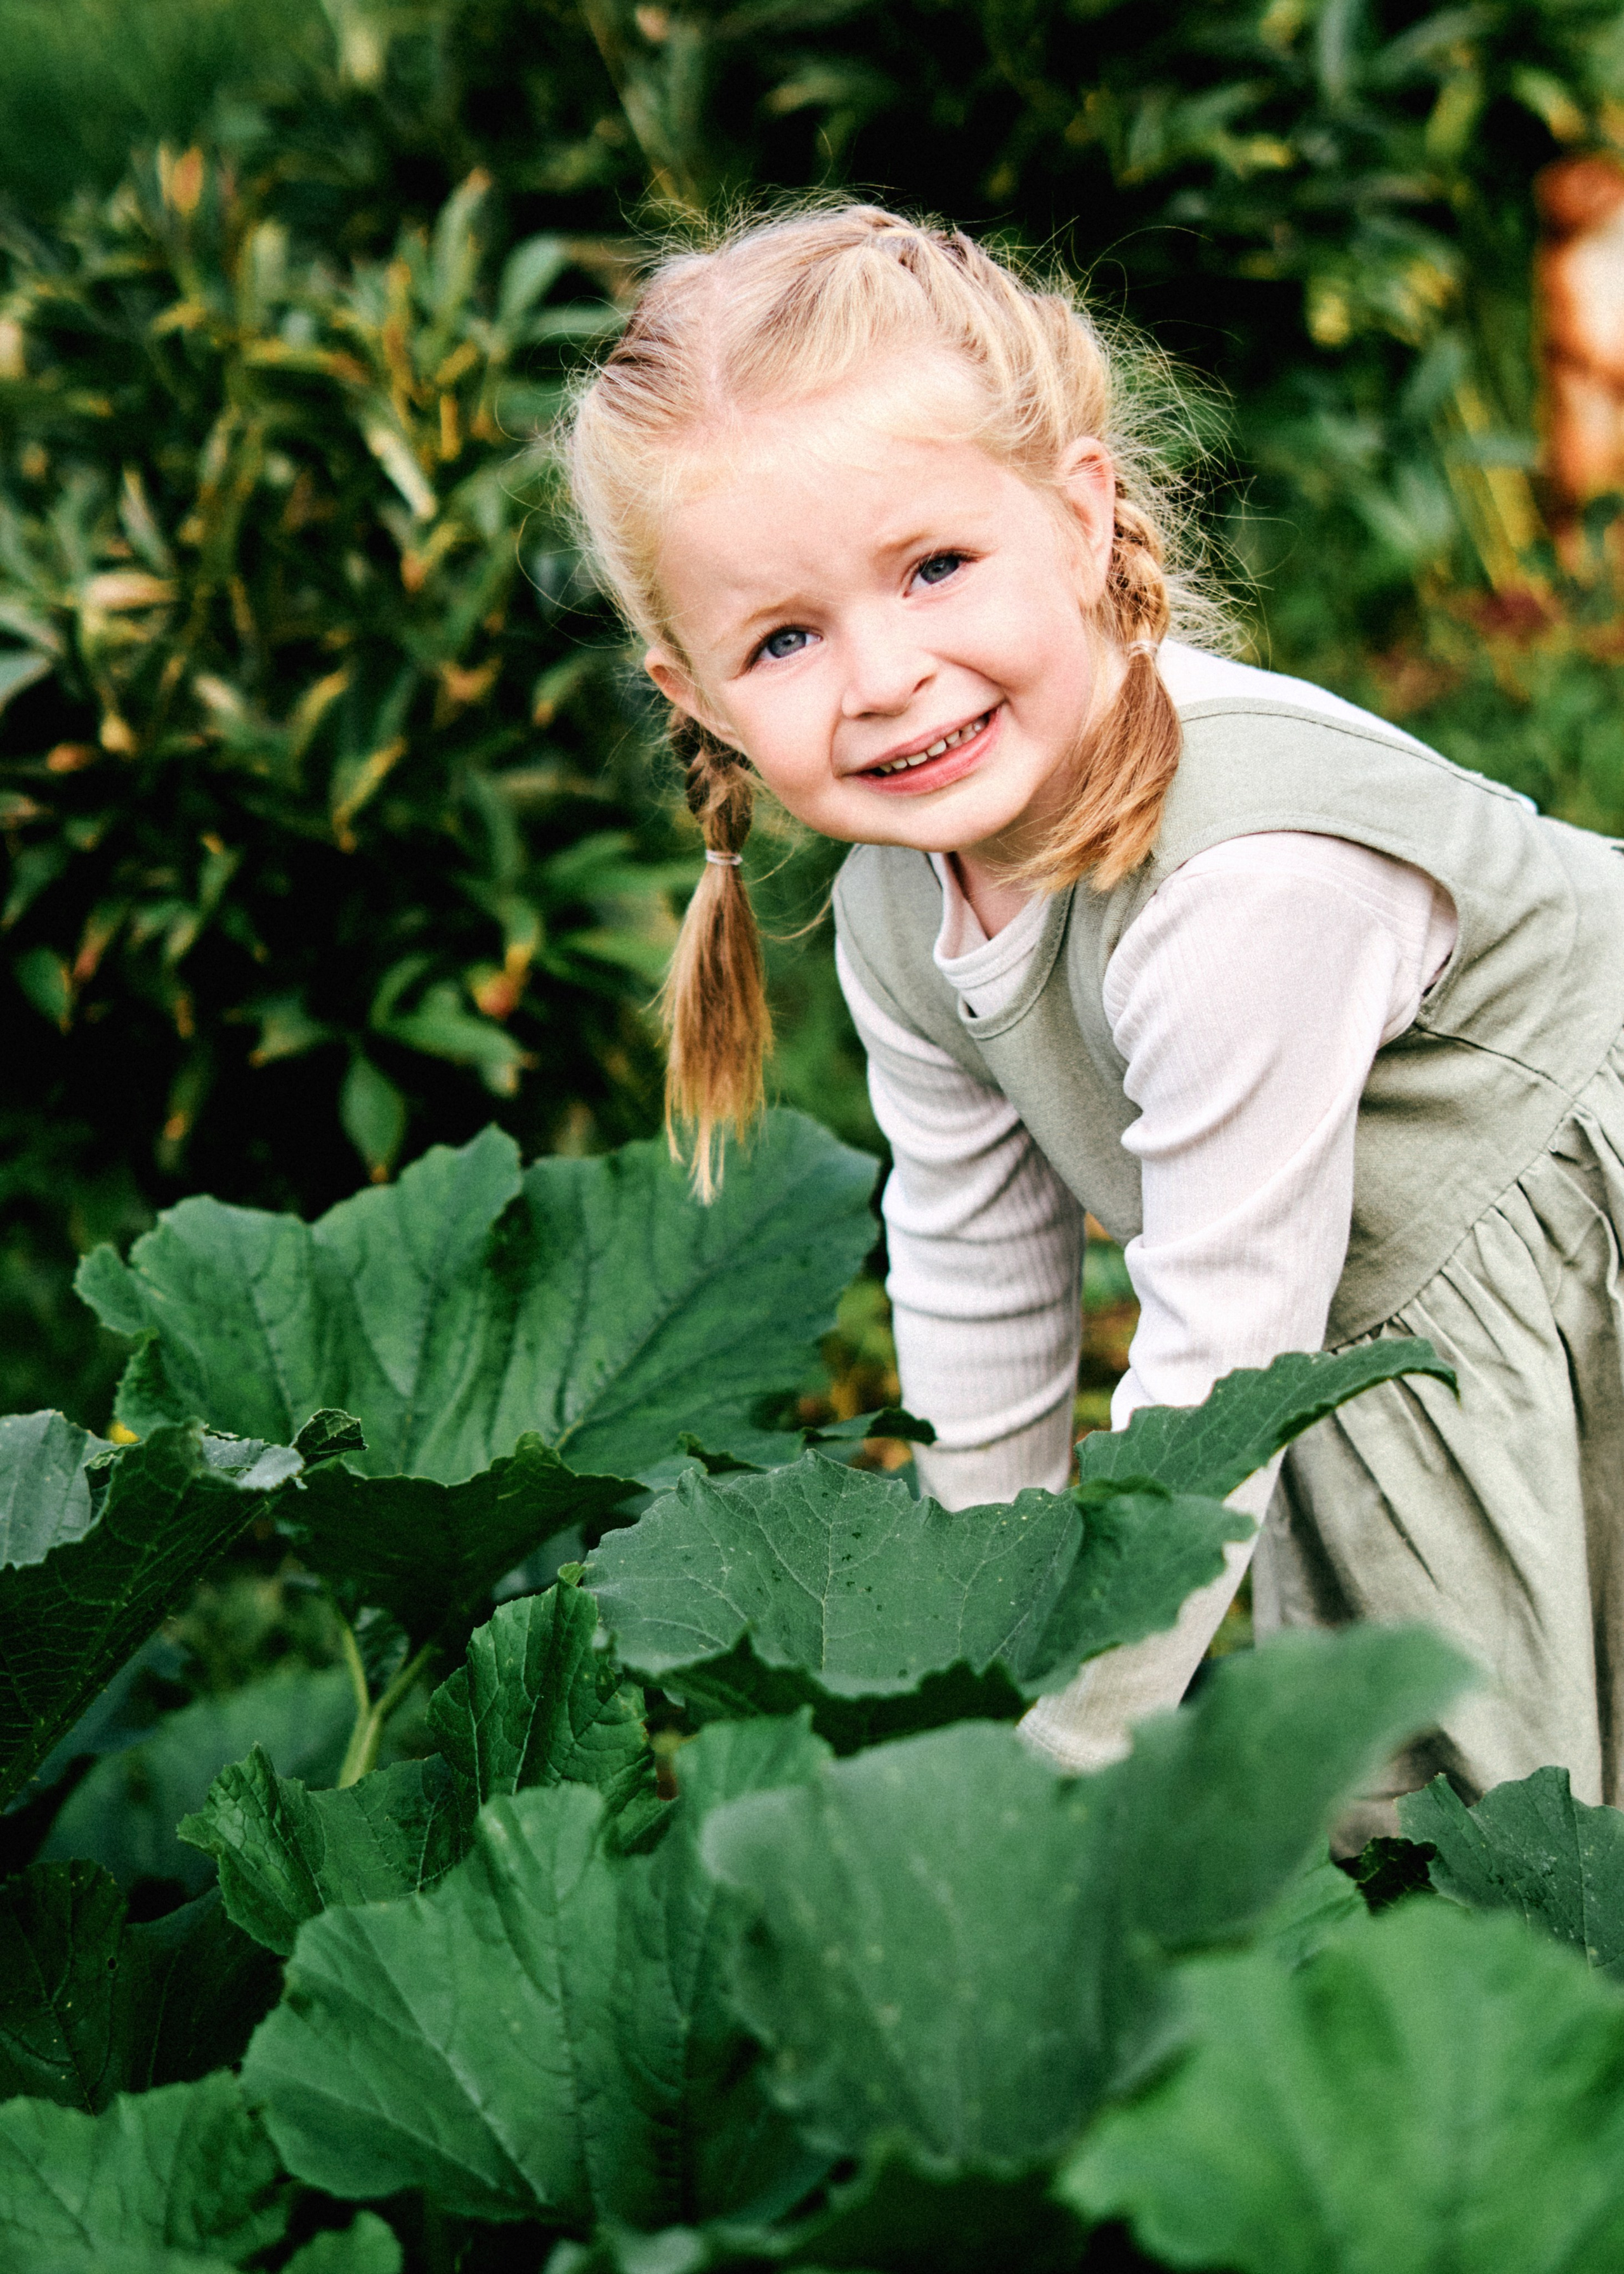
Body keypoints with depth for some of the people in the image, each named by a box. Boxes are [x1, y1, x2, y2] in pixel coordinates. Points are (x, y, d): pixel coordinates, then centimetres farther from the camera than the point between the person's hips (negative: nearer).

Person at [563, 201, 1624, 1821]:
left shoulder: (1247, 880, -37)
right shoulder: (895, 915, -11)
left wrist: (1071, 1747, -24)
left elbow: (1217, 1350, -31)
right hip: (1371, 1346, 7)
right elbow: (972, 1266, 4)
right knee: (1356, 1801, 15)